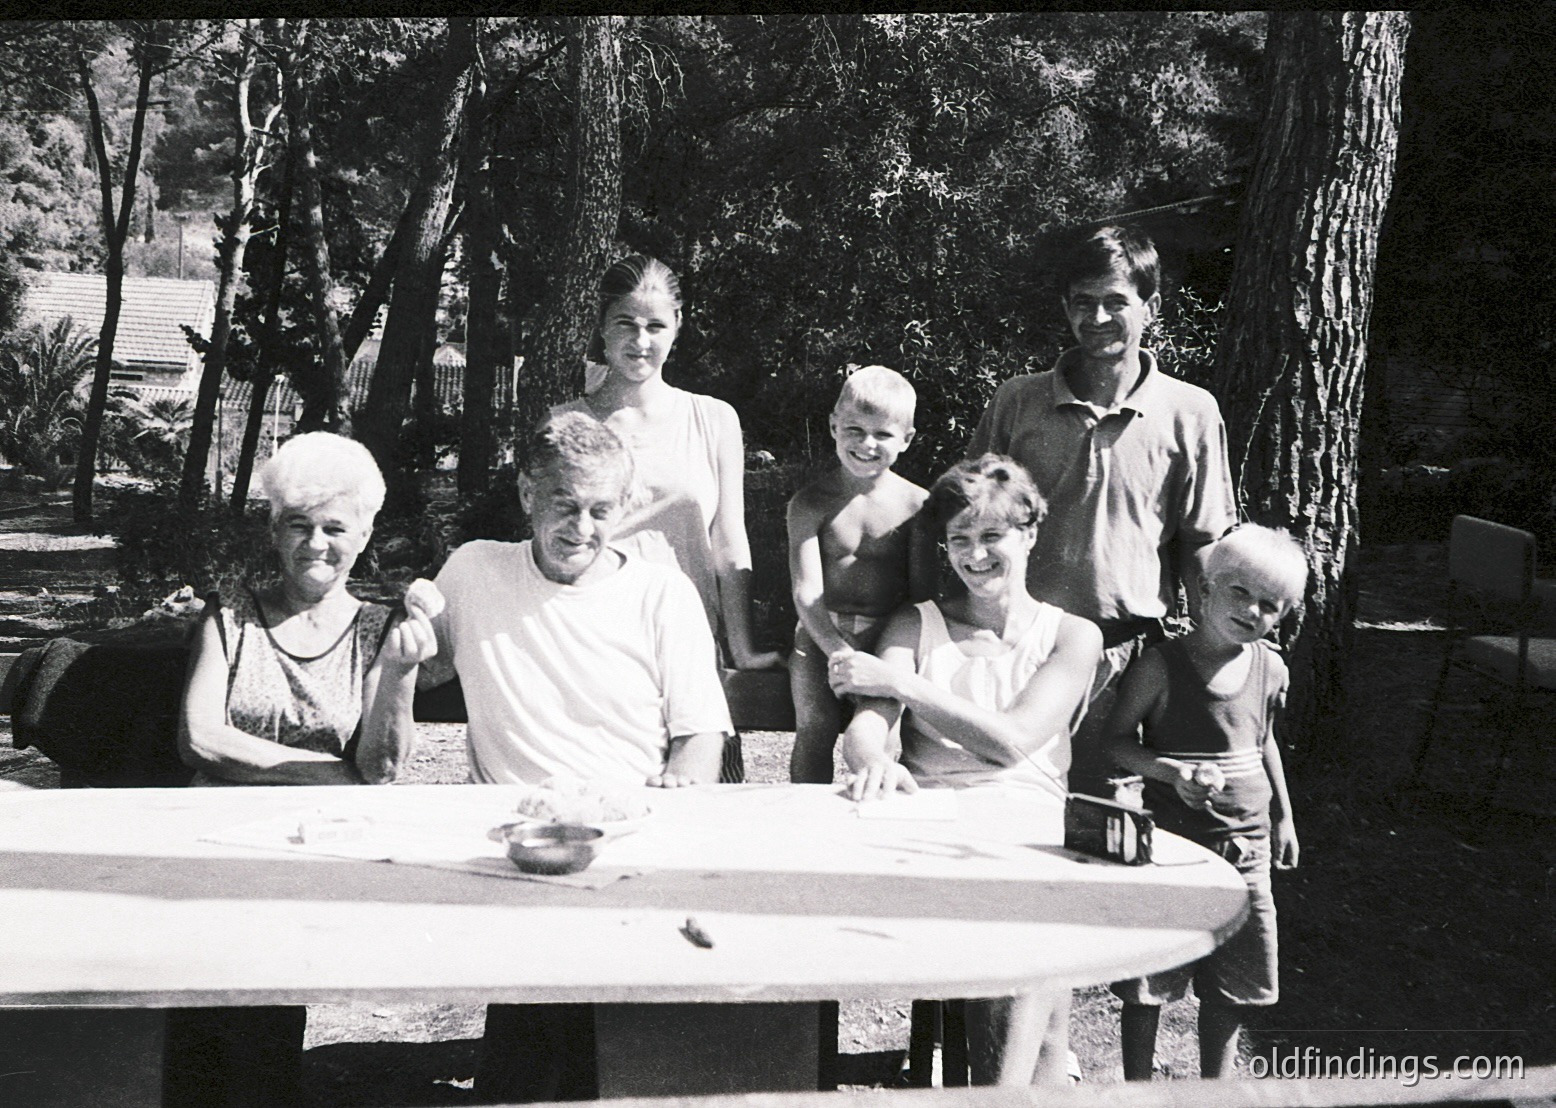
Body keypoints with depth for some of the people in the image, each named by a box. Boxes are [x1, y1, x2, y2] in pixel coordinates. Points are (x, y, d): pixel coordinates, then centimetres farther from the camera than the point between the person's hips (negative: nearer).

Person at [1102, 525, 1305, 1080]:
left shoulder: (1270, 669, 3)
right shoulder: (1161, 664, -14)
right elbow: (1117, 739, -9)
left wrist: (1283, 816, 23)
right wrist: (1175, 771, -24)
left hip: (1245, 844, 5)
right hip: (1170, 840, -5)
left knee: (1233, 983, 14)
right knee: (1148, 982, 2)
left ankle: (1216, 1087, 31)